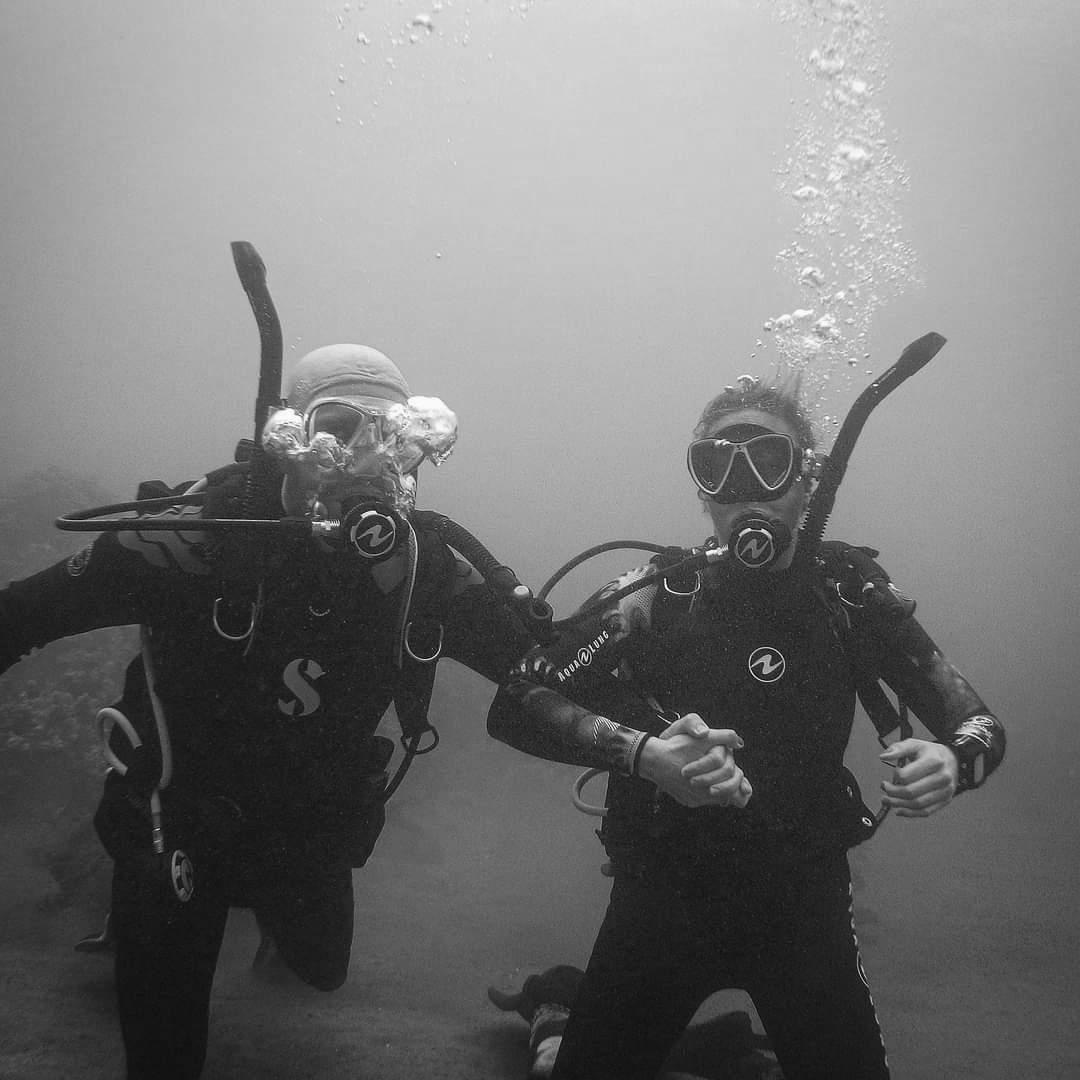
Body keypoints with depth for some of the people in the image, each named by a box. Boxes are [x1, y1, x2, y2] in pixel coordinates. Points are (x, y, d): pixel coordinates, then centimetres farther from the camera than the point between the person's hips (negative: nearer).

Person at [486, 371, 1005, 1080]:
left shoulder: (852, 596, -6)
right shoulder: (657, 599, -11)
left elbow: (978, 722, 0)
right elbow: (515, 706, -17)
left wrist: (954, 761, -24)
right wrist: (642, 752, -32)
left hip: (807, 905, 2)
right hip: (664, 901, -1)